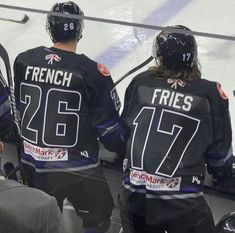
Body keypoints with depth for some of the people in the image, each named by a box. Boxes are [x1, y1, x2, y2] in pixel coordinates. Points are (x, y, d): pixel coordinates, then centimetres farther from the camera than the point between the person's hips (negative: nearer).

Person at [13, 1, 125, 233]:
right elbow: (108, 126, -12)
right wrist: (125, 149, 7)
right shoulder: (91, 72, -19)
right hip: (76, 169, -5)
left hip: (32, 164, 5)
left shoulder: (23, 61, -5)